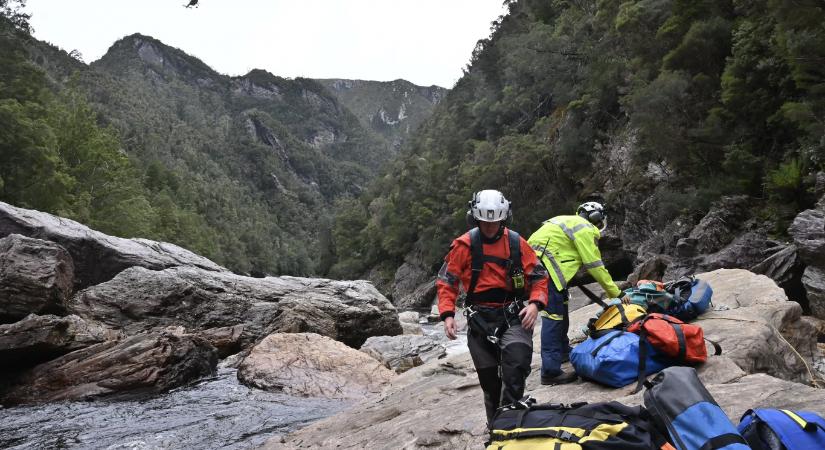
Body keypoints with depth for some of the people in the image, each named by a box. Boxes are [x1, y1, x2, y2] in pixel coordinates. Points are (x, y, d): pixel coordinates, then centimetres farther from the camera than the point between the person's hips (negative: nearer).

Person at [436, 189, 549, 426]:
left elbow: (539, 276, 5)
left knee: (517, 361, -25)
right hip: (480, 319, 0)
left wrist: (535, 303, -12)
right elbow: (447, 281, 2)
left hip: (513, 316, 0)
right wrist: (447, 314, -9)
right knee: (489, 379, 7)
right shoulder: (464, 245, -3)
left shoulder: (516, 243, -1)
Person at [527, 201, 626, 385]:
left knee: (560, 307, 24)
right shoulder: (585, 229, -2)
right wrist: (616, 293, 5)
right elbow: (596, 267, -3)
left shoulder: (572, 222, 27)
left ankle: (563, 350, 41)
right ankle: (550, 371, -12)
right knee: (554, 315, -11)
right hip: (543, 265, -10)